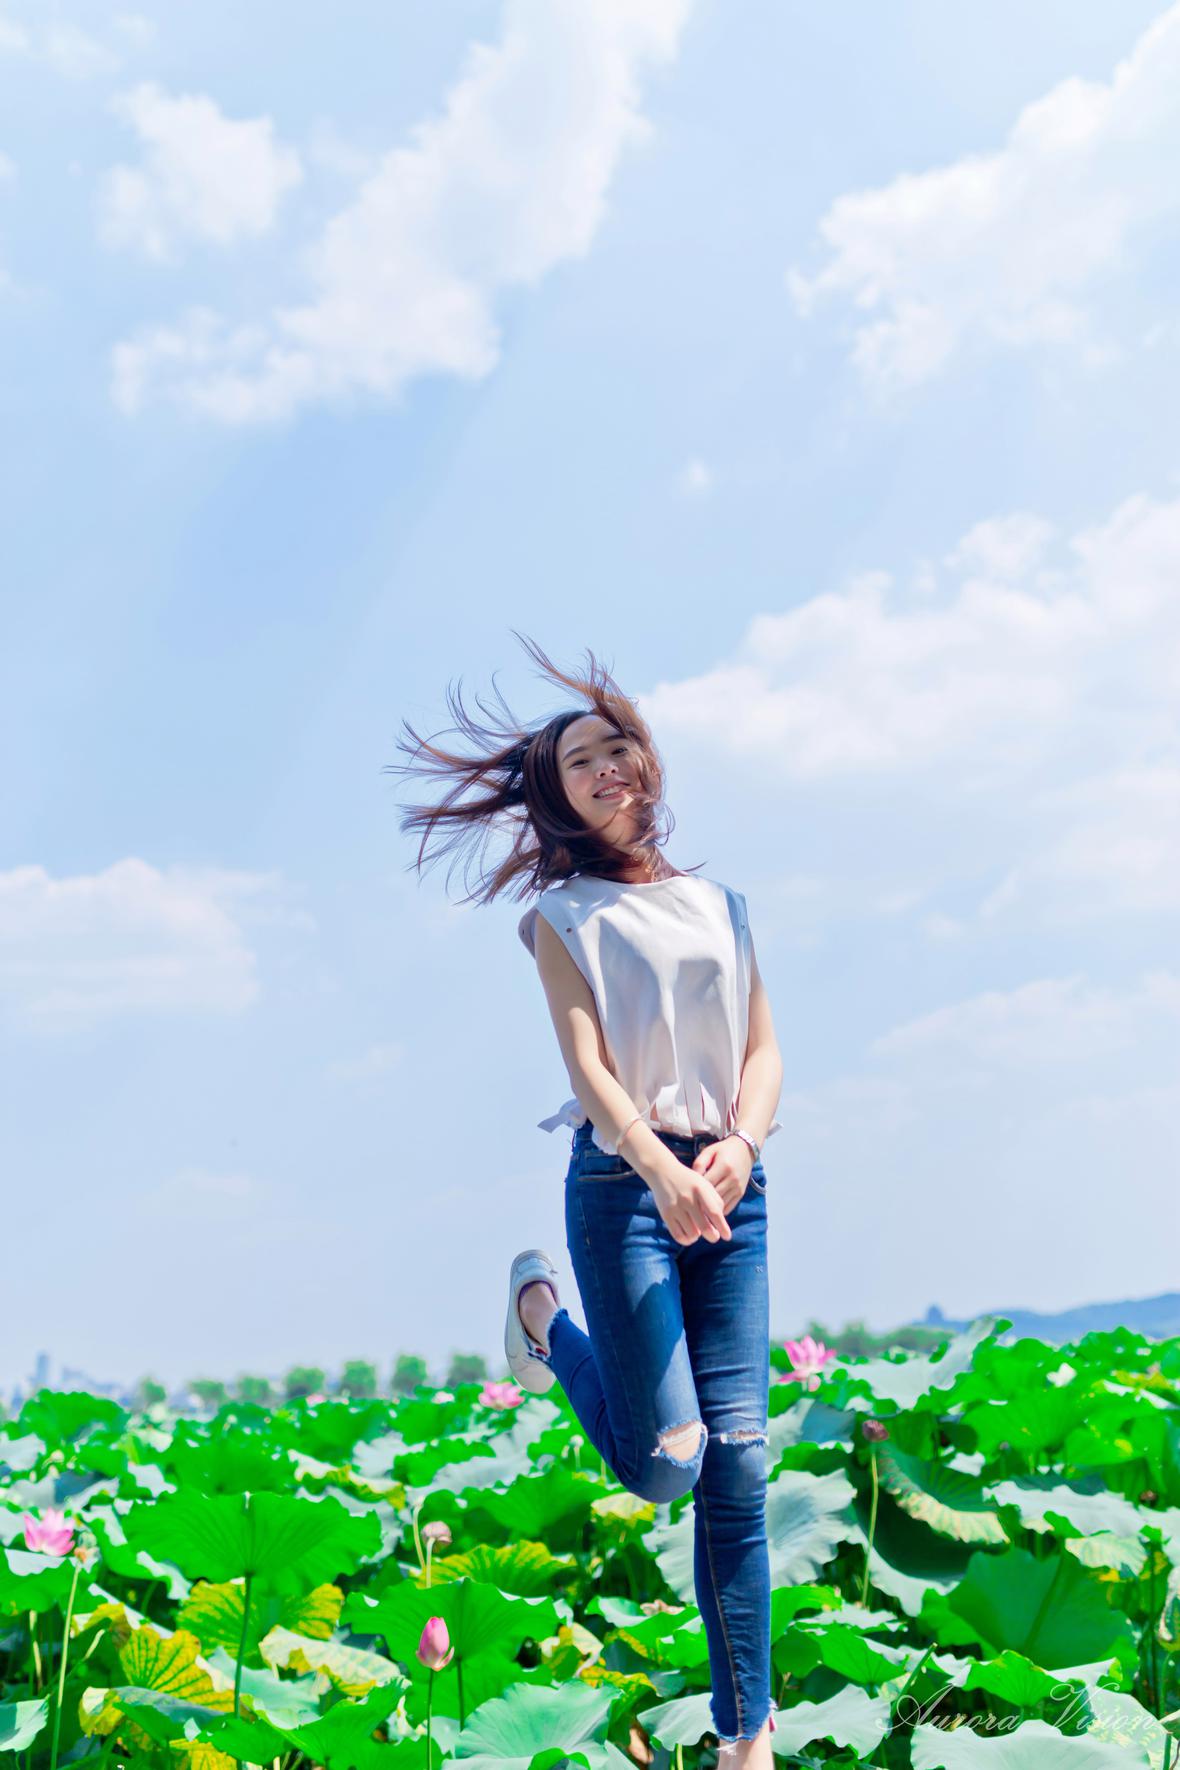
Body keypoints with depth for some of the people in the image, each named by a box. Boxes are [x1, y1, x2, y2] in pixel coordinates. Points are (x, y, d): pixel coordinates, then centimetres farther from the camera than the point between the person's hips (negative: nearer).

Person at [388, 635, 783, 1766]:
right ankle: (544, 1314, 23)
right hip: (624, 1185, -3)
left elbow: (765, 1047, 9)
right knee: (666, 1465, -5)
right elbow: (590, 1065, -9)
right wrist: (665, 1171, -25)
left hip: (730, 1185, 3)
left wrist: (740, 1144, -12)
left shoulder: (718, 903, 16)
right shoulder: (564, 916, 4)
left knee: (737, 1462, -2)